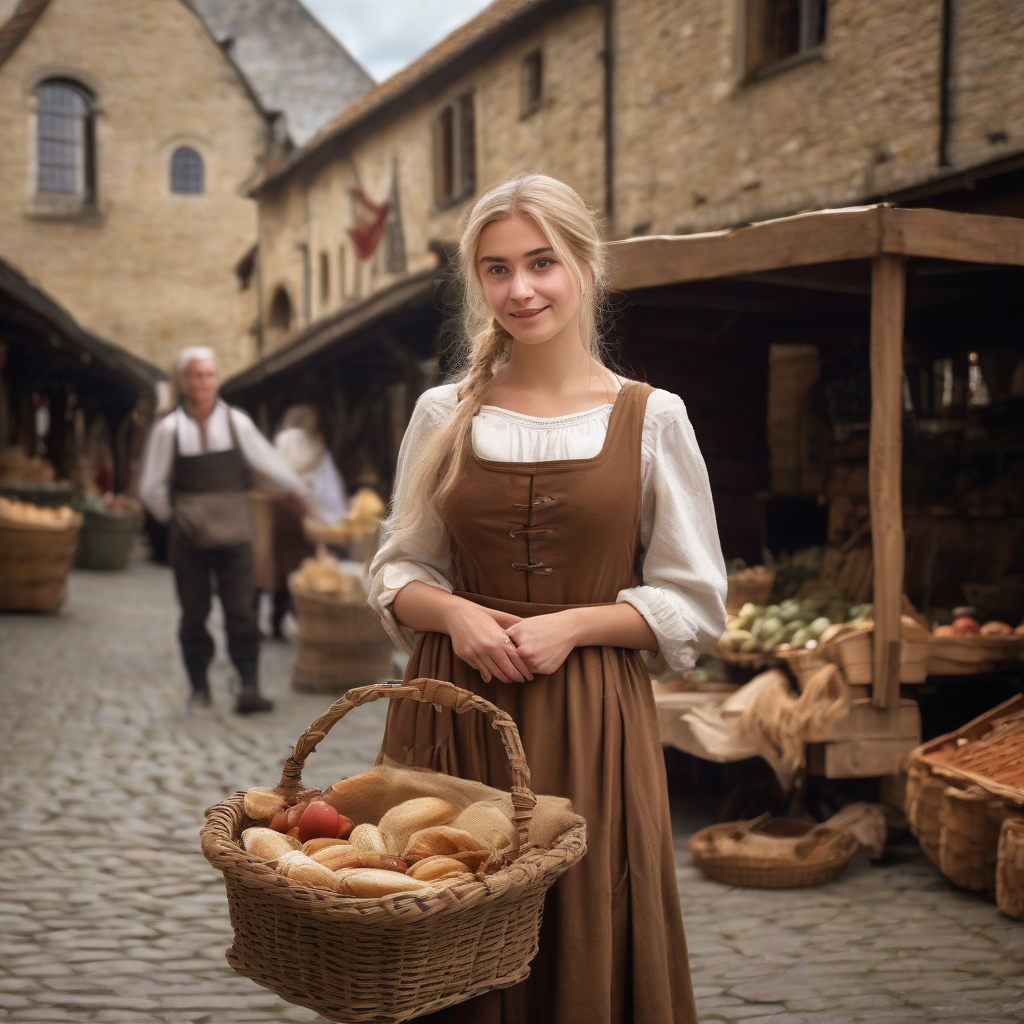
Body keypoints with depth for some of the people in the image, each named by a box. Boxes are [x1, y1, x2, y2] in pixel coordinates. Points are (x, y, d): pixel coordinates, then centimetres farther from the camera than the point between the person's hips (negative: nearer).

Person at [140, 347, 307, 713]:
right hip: (189, 538, 0)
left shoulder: (236, 422, 2)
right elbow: (152, 489, 7)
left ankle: (249, 687, -9)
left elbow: (269, 462, 13)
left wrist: (299, 491, 19)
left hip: (234, 533, 0)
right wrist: (176, 519, 10)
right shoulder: (169, 429, 1)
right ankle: (199, 686, 16)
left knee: (242, 610, -7)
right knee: (194, 613, 6)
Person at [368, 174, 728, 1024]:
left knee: (583, 951, 4)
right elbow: (399, 571, 12)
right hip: (454, 711, 2)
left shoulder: (651, 419, 1)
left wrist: (572, 625, -12)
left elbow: (695, 604, 2)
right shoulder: (443, 414, 6)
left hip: (590, 724, -1)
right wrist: (453, 614, -9)